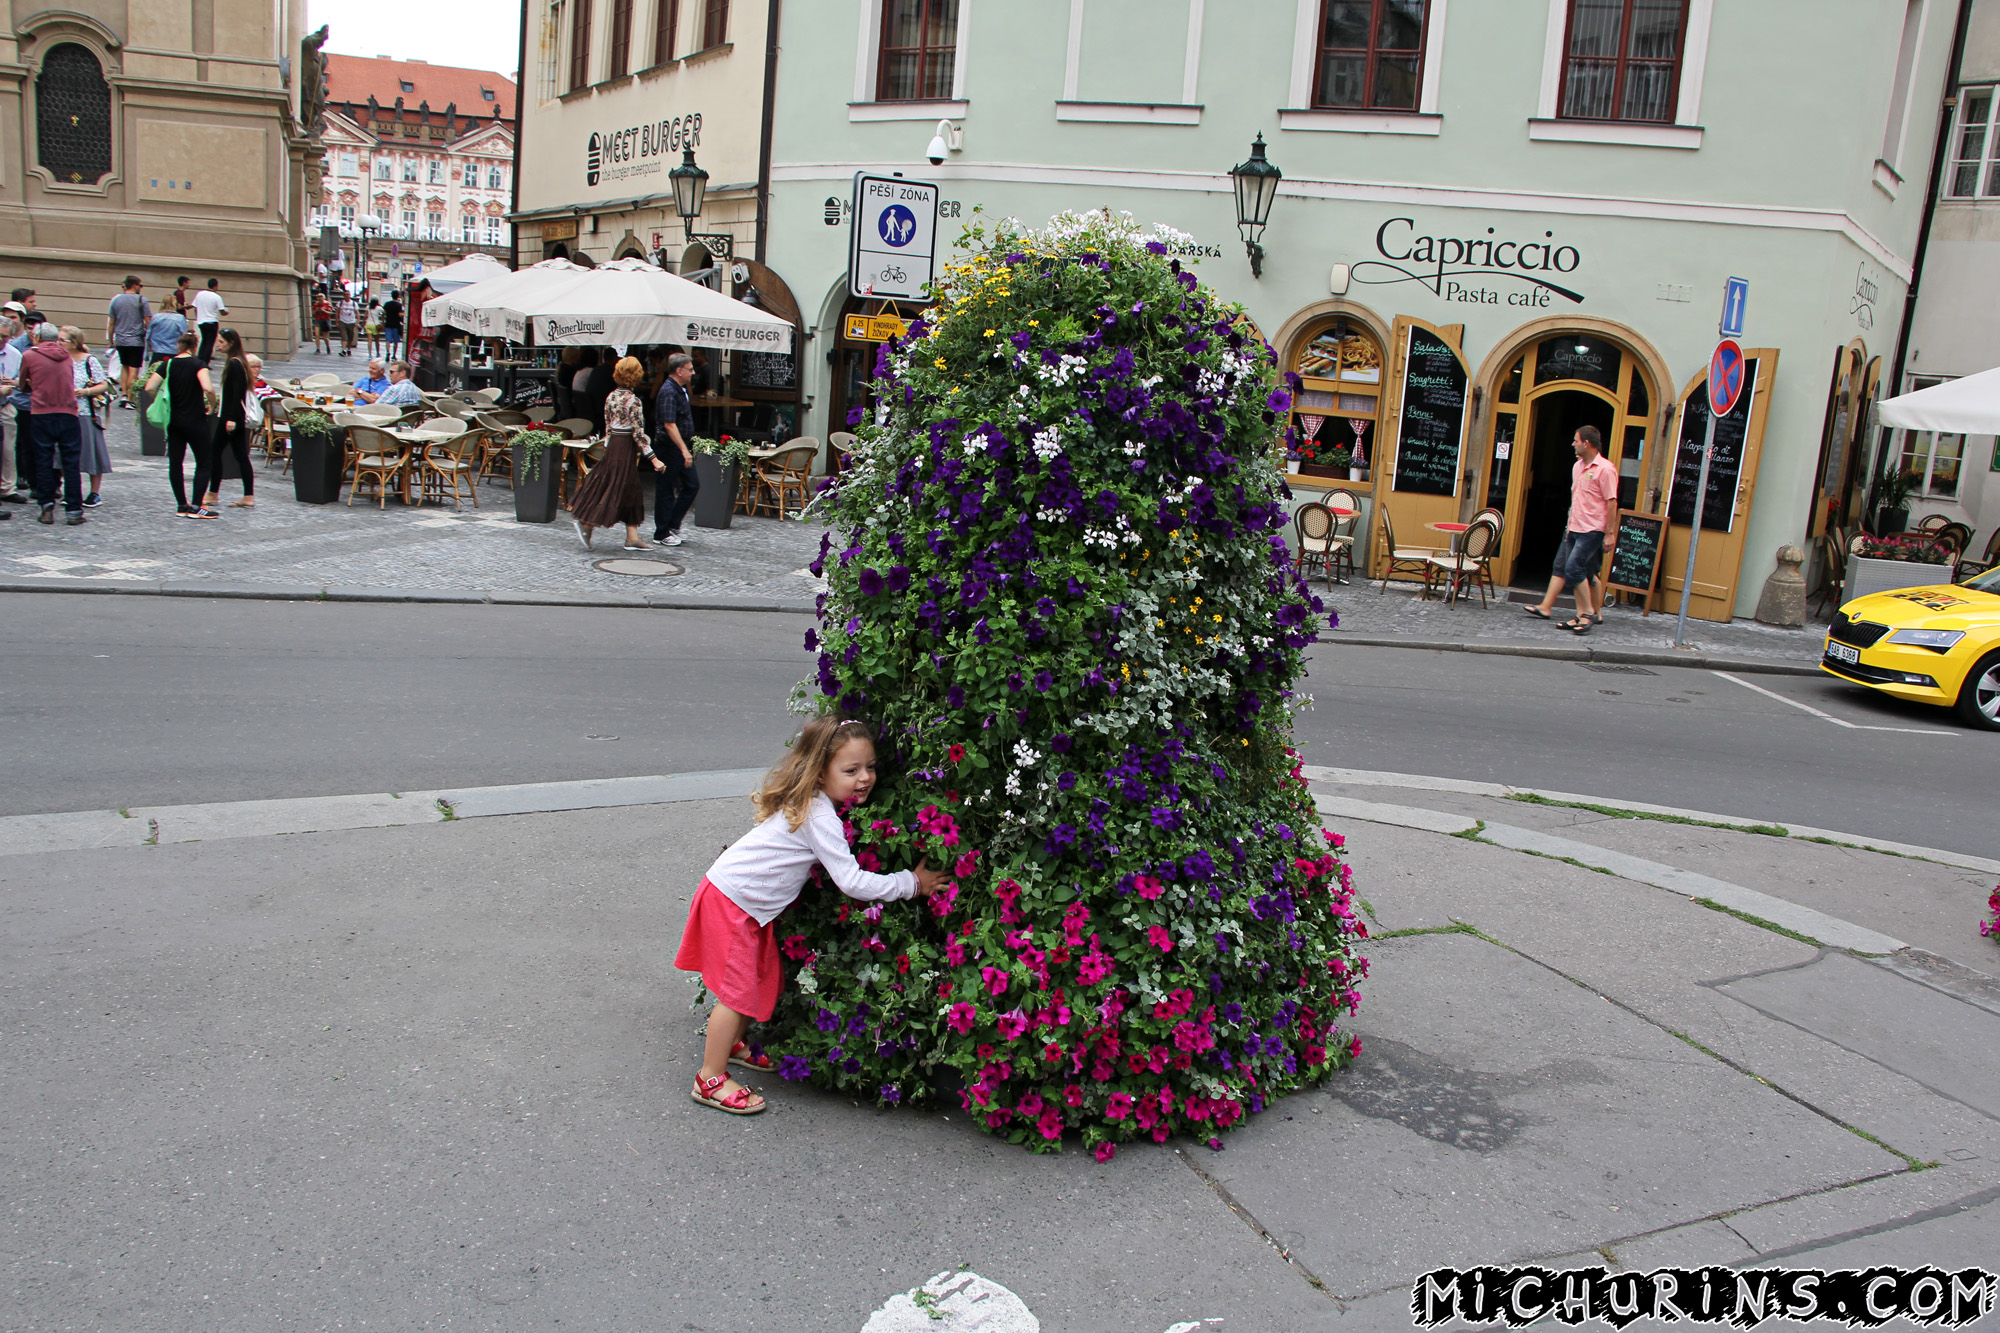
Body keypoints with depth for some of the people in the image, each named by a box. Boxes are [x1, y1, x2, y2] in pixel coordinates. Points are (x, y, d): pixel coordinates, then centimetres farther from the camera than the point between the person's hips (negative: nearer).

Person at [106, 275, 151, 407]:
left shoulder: (116, 300, 7)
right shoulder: (142, 300, -6)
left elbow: (111, 323, 10)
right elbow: (149, 322, -10)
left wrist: (110, 340, 19)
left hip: (120, 341, 5)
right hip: (136, 341, -5)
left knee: (124, 366, 20)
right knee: (133, 369, -3)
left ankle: (123, 394, 12)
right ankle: (129, 399, -5)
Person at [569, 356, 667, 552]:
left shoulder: (611, 396, 6)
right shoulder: (632, 400, -17)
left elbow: (607, 425, 12)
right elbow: (638, 433, -19)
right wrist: (653, 458, -17)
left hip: (612, 445, 9)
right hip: (626, 448, -9)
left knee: (631, 492, 12)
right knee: (616, 490, 0)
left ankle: (632, 537, 13)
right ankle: (586, 524, 0)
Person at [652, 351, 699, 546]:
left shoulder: (680, 390, 14)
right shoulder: (668, 392, -17)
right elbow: (669, 424, -24)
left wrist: (688, 448, 23)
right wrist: (684, 450, -27)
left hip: (681, 448, 10)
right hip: (670, 449, -10)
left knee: (692, 485, 11)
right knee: (666, 491, -1)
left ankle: (672, 525, 21)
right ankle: (662, 534, 8)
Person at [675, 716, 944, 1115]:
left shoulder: (808, 801, 3)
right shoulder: (819, 817, -26)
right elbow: (852, 882, -26)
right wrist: (912, 882, -19)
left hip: (752, 903, 10)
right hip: (732, 900, -10)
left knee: (764, 979, 19)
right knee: (738, 990, -4)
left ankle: (730, 1044, 40)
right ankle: (711, 1079, 8)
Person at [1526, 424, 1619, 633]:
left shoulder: (1605, 469, -13)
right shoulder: (1578, 466, 13)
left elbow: (1611, 503, -14)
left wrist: (1610, 534, -16)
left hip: (1592, 530, -9)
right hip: (1575, 528, 9)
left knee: (1574, 567, -15)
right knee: (1561, 566, 8)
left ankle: (1588, 613, -6)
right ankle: (1545, 608, 12)